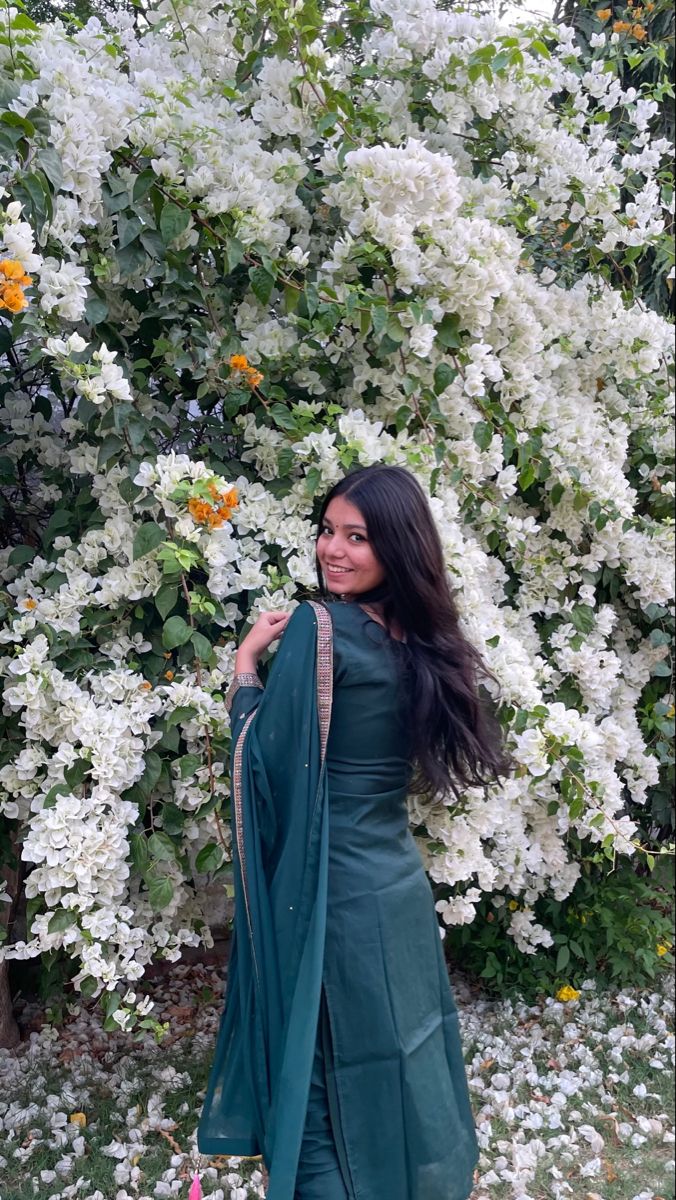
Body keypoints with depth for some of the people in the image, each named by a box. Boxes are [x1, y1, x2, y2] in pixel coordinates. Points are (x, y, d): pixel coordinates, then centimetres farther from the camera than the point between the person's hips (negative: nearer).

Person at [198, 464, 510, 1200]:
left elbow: (264, 754, -18)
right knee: (404, 1059, 22)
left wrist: (247, 658, -5)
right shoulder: (422, 640, 3)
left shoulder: (318, 627, -19)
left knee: (328, 1075, 10)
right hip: (401, 882, 7)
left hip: (332, 889, -7)